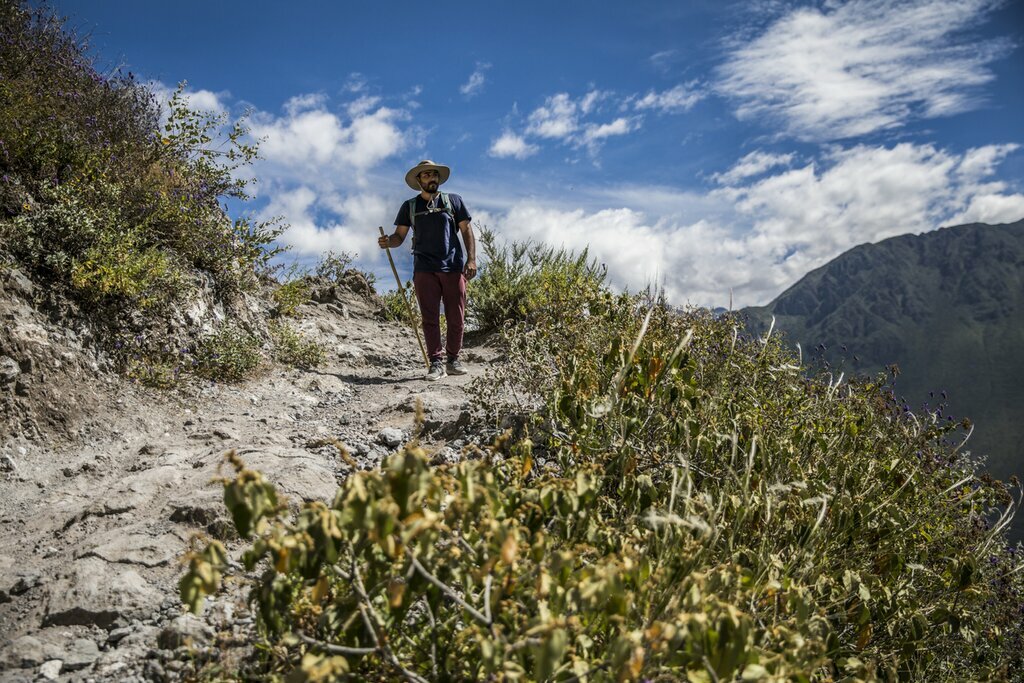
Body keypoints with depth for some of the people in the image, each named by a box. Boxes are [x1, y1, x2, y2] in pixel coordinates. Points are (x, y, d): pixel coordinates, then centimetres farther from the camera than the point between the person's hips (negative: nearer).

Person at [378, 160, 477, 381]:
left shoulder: (453, 201, 12)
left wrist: (471, 259, -5)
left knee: (456, 318, 2)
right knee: (430, 319, -3)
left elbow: (467, 231, 8)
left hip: (454, 268, 0)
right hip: (424, 269, 0)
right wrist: (388, 241, -13)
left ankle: (453, 359, 14)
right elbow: (400, 236, 10)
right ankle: (436, 362, 0)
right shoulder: (410, 206, 14)